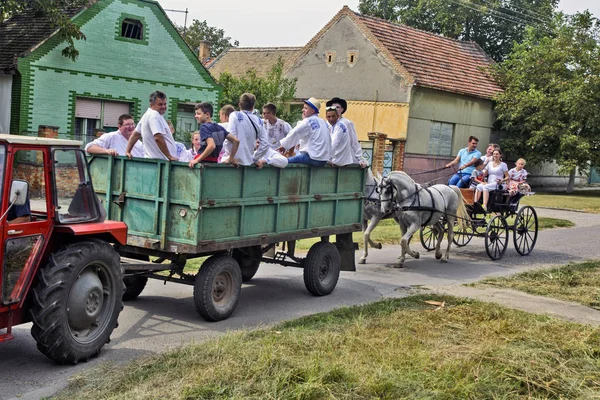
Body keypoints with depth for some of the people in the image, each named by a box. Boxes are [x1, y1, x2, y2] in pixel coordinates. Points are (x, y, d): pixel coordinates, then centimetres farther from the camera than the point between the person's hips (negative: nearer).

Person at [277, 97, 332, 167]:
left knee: (287, 161, -7)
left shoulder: (308, 121, -7)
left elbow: (294, 134, -4)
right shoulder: (323, 121, 14)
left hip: (314, 158, -8)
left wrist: (283, 145, 5)